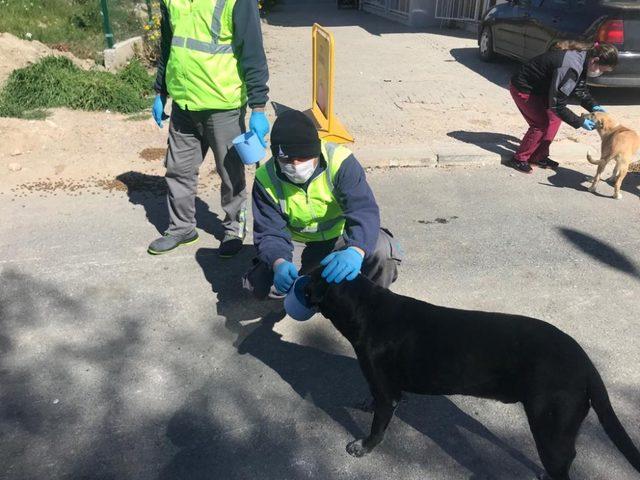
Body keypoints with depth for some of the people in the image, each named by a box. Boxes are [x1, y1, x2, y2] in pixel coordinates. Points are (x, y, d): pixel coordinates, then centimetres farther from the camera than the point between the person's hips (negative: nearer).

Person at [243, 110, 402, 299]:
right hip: (298, 243, 2)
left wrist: (355, 250, -58)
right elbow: (270, 232, -19)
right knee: (260, 283, -21)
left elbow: (363, 211, -36)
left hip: (341, 236, -2)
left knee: (381, 249, -32)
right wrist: (279, 263, -43)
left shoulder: (339, 161, -27)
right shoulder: (266, 179, -18)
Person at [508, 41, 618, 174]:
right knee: (541, 123, -9)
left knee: (554, 118, 6)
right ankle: (519, 159, 4)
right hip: (523, 89, -9)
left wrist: (593, 106, -5)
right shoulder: (570, 68, -34)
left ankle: (538, 157, 15)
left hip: (539, 87, 9)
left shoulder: (582, 57, -5)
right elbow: (557, 105, -30)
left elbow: (580, 88, 10)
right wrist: (580, 122, -23)